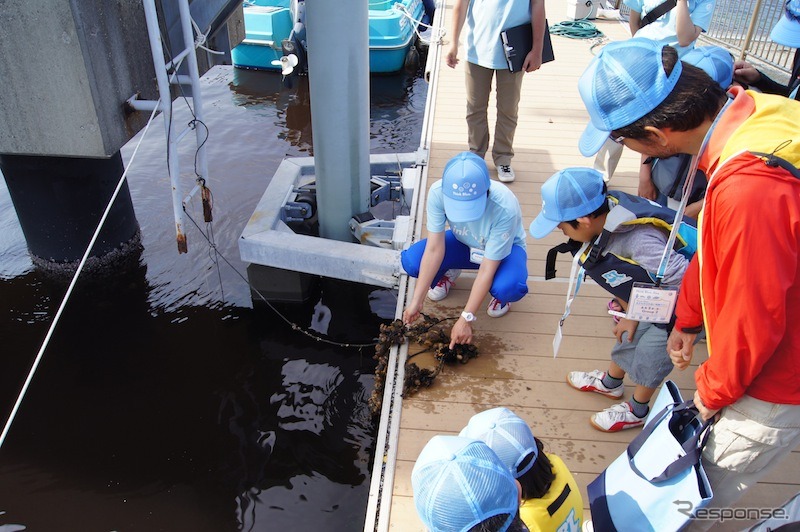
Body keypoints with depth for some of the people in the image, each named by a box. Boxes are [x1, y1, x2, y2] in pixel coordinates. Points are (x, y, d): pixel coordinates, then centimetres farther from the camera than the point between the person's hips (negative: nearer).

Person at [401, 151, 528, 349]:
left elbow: (487, 269, -34)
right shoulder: (438, 192, -30)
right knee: (410, 261, -24)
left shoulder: (505, 208, -39)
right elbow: (434, 249, -26)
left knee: (509, 287, -38)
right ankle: (449, 272, 11)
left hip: (503, 248, -3)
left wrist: (466, 318, -33)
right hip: (463, 243, 3)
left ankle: (500, 295, 2)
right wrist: (416, 301, -28)